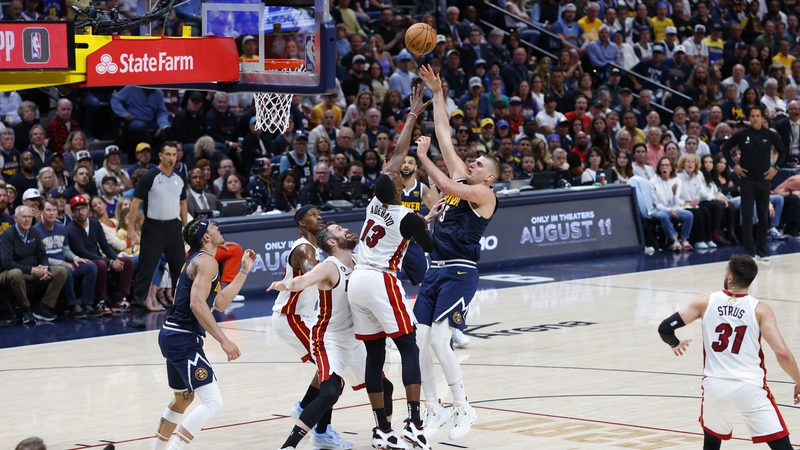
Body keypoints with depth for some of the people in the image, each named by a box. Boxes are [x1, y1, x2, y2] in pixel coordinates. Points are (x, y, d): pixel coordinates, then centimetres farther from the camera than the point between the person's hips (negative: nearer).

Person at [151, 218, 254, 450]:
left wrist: (244, 271, 24)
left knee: (183, 399, 27)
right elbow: (197, 304, -23)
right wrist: (224, 341, -26)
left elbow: (220, 303, 23)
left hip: (173, 336, 11)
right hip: (184, 340, -11)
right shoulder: (207, 261, -11)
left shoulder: (198, 261, 19)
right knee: (212, 402, -15)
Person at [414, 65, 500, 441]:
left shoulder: (483, 193, -5)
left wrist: (423, 156, -17)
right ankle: (434, 411, 11)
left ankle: (463, 408, -6)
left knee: (438, 340, -18)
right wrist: (436, 93, 15)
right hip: (435, 270, 8)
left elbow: (447, 186, -22)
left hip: (460, 272, -8)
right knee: (418, 343, 0)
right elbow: (444, 134, 17)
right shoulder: (460, 177, 15)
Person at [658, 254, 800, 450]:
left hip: (715, 386, 2)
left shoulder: (705, 301, 4)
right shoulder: (760, 309, -1)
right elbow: (782, 353, -10)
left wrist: (675, 343, 25)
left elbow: (665, 328, 2)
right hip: (750, 387, -2)